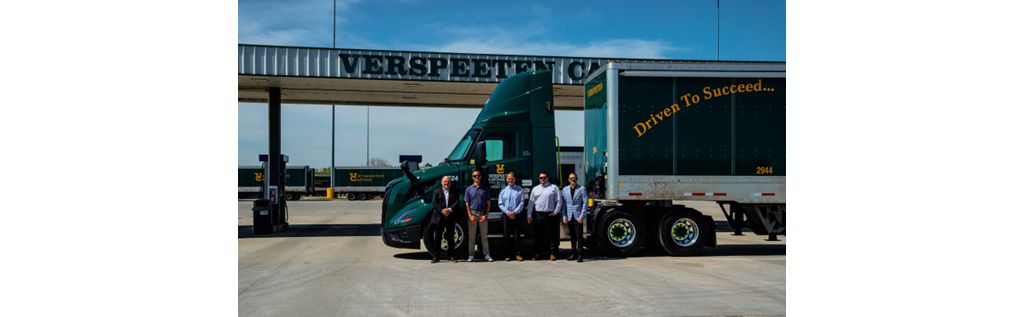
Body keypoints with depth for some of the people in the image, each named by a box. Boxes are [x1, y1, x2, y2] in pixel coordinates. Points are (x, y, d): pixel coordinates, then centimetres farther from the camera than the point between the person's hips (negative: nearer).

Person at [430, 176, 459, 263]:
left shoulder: (454, 193, 12)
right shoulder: (437, 191, 8)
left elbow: (457, 202, -1)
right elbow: (434, 203, -4)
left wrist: (450, 209, -17)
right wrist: (442, 211, -17)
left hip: (450, 218, 2)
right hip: (439, 218, -1)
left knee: (451, 237, 5)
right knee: (437, 237, 1)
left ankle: (451, 256, 11)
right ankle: (436, 257, 5)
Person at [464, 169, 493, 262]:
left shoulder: (485, 189, 5)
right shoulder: (469, 189, 4)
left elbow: (488, 203, 5)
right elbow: (467, 204, 3)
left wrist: (485, 215, -7)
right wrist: (470, 216, -7)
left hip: (482, 214, 0)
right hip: (472, 214, 0)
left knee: (484, 236, 4)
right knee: (472, 236, 3)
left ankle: (487, 255, 6)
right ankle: (471, 255, 7)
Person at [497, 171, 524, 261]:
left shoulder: (519, 190, 4)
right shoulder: (503, 190, 10)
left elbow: (521, 203, -1)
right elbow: (500, 204, 6)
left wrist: (515, 212, -13)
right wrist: (507, 212, -8)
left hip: (516, 215, -2)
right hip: (506, 215, 2)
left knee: (516, 235, -3)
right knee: (506, 236, 3)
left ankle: (518, 254, 2)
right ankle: (508, 254, 8)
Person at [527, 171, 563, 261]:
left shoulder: (554, 188, 7)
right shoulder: (535, 189, 16)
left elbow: (559, 201, 4)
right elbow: (531, 202, 14)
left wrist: (556, 211, -5)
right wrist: (529, 215, 7)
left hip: (550, 215, -3)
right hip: (538, 215, 3)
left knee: (552, 235, -2)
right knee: (538, 235, 4)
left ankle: (552, 254, 0)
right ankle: (537, 253, 8)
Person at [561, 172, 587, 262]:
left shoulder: (582, 189, 1)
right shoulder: (565, 189, 11)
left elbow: (585, 203, -3)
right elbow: (563, 203, 10)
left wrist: (582, 216, -11)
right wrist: (564, 216, 1)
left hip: (578, 216, -3)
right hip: (569, 216, 3)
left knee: (579, 236, -6)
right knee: (572, 236, 8)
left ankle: (580, 255, -3)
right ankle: (574, 253, 16)